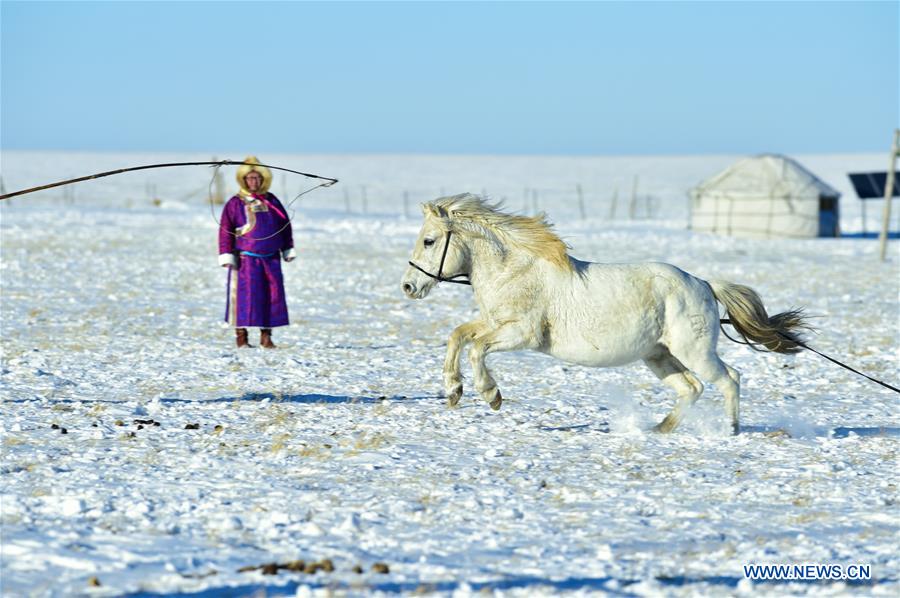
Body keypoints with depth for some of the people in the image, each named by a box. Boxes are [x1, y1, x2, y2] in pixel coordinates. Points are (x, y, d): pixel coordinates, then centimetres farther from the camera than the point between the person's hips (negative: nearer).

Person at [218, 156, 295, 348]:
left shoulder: (272, 201, 11)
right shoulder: (235, 203, -2)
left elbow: (285, 225, 18)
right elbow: (225, 230, -4)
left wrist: (288, 251, 16)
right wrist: (226, 256, -10)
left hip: (271, 259, 4)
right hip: (245, 259, -4)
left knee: (272, 296, 1)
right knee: (245, 295, -6)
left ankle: (266, 336, 9)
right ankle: (241, 336, 1)